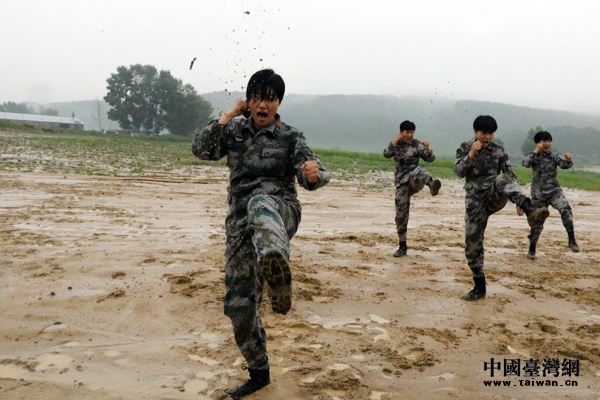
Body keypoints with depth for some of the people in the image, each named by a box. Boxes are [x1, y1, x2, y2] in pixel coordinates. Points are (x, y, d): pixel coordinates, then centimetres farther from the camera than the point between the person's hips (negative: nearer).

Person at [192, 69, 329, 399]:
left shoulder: (290, 137, 1)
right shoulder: (235, 130, 11)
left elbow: (313, 177, -10)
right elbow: (201, 149, -3)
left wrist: (314, 174, -34)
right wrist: (229, 115, -6)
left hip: (280, 212, -4)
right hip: (240, 223, 5)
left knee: (261, 202, -42)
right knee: (238, 303, 4)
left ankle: (277, 271, -74)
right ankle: (259, 373, 26)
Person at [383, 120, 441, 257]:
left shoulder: (417, 145, 3)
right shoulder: (396, 144, 9)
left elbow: (430, 159, -8)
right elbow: (386, 154, -10)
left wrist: (427, 148, -26)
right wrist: (395, 140, -18)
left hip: (414, 180, -2)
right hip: (401, 182, 2)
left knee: (419, 171, -38)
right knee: (401, 214, 1)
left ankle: (432, 186, -72)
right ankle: (402, 246, 12)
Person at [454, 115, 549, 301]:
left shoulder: (499, 151, 6)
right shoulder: (465, 148, 7)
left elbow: (511, 176, 5)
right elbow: (459, 172, -4)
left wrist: (521, 200, -2)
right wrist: (471, 154, -18)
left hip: (495, 197, -1)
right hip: (474, 200, 1)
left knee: (502, 179, -36)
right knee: (472, 244, -2)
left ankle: (531, 211, -62)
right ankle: (479, 287, 14)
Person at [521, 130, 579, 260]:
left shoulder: (554, 156, 1)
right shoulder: (534, 156, -1)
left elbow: (564, 165, -15)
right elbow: (526, 164, -21)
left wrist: (568, 160, -36)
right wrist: (536, 151, -28)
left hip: (554, 191, 1)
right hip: (538, 193, -1)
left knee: (565, 210, -26)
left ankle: (572, 240, -23)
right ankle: (532, 249, 19)